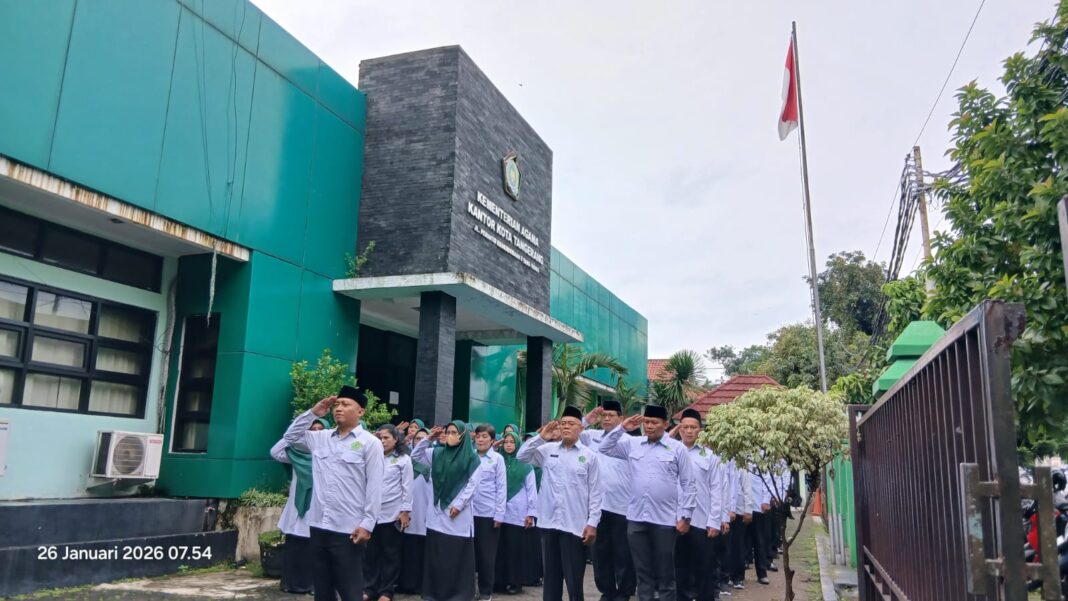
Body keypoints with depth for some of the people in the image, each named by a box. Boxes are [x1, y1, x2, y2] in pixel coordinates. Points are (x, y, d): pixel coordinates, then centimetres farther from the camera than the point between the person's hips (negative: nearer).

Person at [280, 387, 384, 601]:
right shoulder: (321, 438, 12)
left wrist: (367, 524, -13)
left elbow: (374, 487, -8)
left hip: (349, 529, -5)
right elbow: (290, 437, 18)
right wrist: (313, 413, 8)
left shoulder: (370, 443, -5)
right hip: (319, 526, 6)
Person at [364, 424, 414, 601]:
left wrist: (405, 511, -7)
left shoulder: (403, 459, -1)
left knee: (390, 553, 6)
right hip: (372, 512, 3)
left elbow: (407, 487, -4)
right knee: (371, 552, 8)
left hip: (392, 513, -3)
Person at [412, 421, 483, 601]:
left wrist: (458, 505, -12)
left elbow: (471, 485, -6)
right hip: (436, 512, 4)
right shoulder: (437, 453, 7)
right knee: (436, 553, 8)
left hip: (458, 514, -3)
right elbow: (415, 456, 11)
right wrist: (428, 439, -2)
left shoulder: (471, 458, -3)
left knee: (457, 555, 1)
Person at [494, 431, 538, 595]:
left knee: (516, 548, 3)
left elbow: (531, 489, -1)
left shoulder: (525, 463, 0)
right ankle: (499, 580, 16)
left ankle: (515, 582, 12)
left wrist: (531, 513, -4)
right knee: (500, 546, 6)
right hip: (500, 511, 2)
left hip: (518, 512, -2)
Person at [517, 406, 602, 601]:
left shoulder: (590, 456, 0)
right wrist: (541, 437, -7)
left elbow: (595, 492, -1)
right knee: (551, 577, 13)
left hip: (575, 525, -3)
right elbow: (522, 456, 2)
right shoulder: (548, 450, 8)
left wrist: (592, 523, -6)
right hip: (549, 523, 3)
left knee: (574, 579, 2)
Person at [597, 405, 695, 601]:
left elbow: (688, 485, 0)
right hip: (636, 518, 3)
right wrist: (621, 428, 0)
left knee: (665, 573, 7)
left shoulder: (677, 448, -2)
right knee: (642, 571, 12)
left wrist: (685, 516, -5)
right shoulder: (632, 444, 7)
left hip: (665, 519, -3)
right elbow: (605, 449, 9)